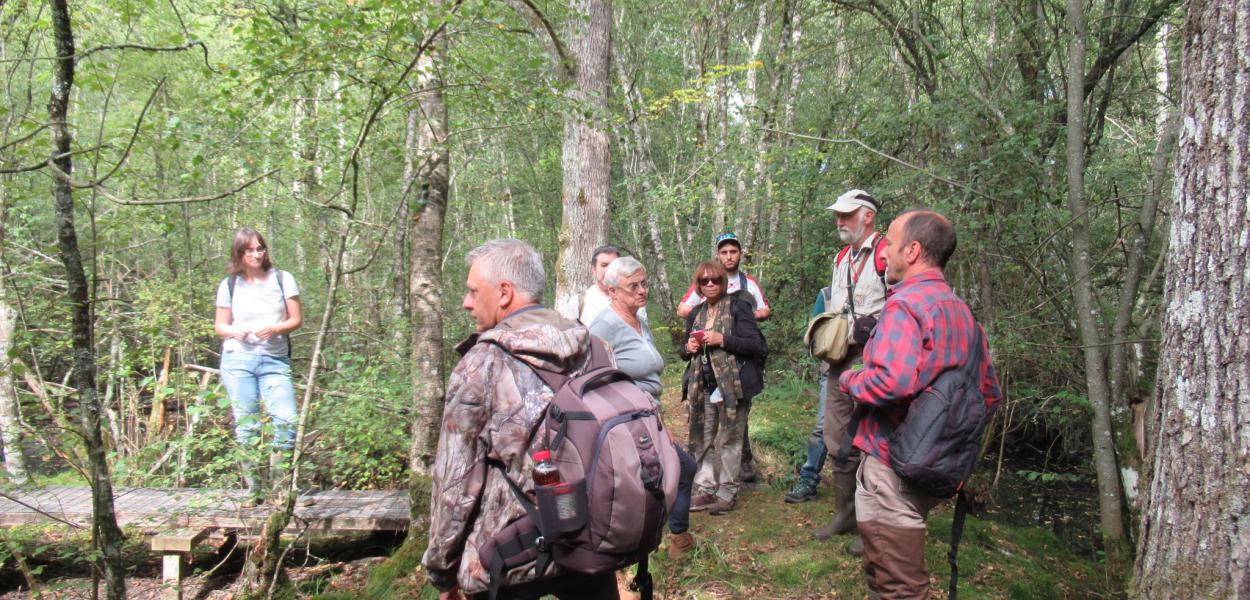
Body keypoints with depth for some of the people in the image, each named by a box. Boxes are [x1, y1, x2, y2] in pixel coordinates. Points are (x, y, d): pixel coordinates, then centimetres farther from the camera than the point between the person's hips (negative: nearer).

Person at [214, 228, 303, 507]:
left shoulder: (282, 279, 5)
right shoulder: (229, 285, 8)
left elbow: (296, 319, 6)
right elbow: (220, 325, 14)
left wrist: (275, 329, -14)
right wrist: (235, 332, -8)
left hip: (275, 361, -1)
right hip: (238, 360, 1)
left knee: (286, 419, -14)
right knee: (245, 425, 1)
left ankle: (281, 485, -4)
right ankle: (254, 487, 9)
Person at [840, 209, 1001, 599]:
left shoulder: (905, 304, -17)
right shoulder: (962, 311, 11)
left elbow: (892, 381, -32)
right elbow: (990, 394, 17)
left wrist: (849, 380, -13)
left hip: (893, 464, -9)